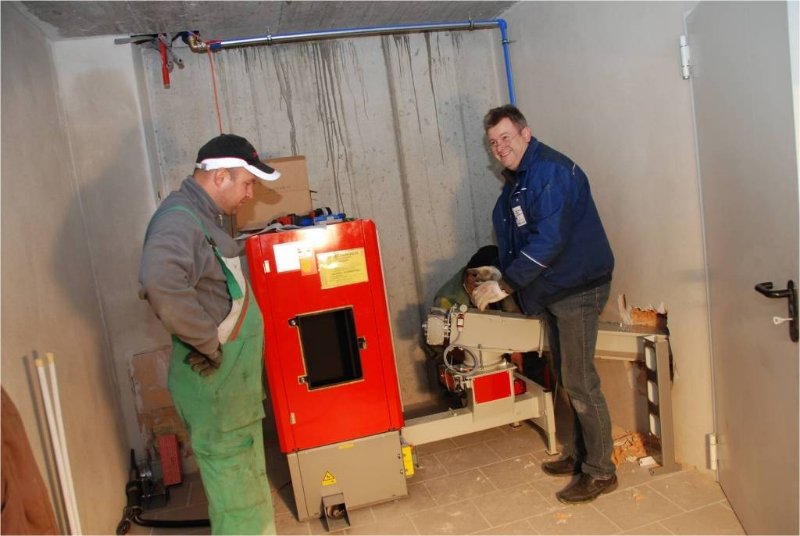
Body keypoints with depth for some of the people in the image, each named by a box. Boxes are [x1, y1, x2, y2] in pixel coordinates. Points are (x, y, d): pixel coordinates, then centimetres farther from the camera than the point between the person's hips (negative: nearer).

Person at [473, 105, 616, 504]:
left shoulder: (550, 172, -18)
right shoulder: (518, 179, 13)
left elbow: (548, 241, -27)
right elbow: (514, 240, 19)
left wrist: (503, 286, -24)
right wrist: (499, 278, 8)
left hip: (577, 288, -10)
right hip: (553, 291, 10)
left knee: (579, 382, -3)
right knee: (566, 378, 17)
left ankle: (600, 472, 12)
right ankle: (580, 453, 33)